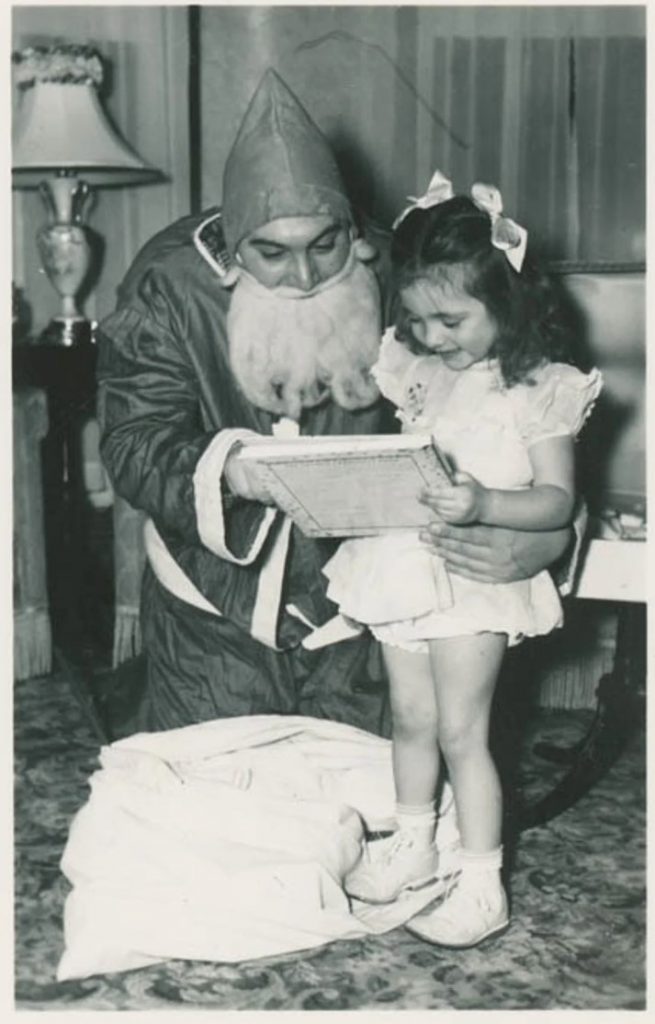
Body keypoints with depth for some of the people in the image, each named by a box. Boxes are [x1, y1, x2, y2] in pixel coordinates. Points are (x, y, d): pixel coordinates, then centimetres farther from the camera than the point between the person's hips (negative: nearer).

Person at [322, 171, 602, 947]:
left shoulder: (539, 390, -12)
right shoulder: (413, 372, 4)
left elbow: (558, 500, -13)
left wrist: (484, 504, -29)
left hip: (478, 576, -5)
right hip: (401, 564, 6)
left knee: (460, 731, -1)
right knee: (410, 718, 17)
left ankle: (481, 886, 13)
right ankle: (412, 843, 37)